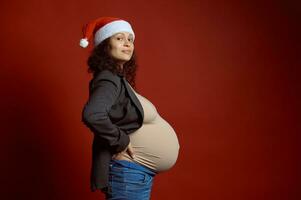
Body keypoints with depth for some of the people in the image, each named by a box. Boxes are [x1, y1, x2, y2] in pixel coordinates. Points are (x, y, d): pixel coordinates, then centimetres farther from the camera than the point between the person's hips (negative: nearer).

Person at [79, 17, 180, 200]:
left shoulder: (119, 79, 11)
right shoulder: (109, 80, -18)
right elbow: (92, 115, -37)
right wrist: (120, 141, -24)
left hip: (138, 174, 10)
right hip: (128, 175, -10)